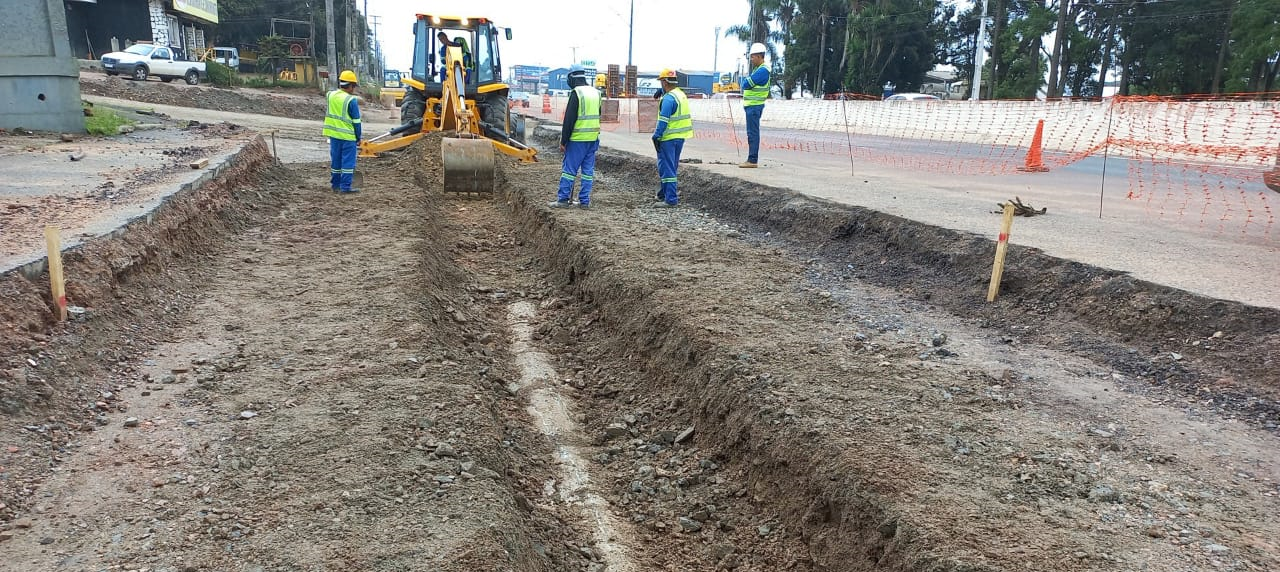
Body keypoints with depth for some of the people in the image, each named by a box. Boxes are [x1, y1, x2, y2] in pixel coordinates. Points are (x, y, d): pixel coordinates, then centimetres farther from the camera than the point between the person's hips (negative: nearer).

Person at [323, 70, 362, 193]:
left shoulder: (331, 95, 3)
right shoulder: (351, 100, -16)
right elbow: (356, 121, -12)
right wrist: (358, 136, -1)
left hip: (334, 134, 7)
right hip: (348, 136, -6)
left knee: (335, 159, 15)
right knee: (348, 161, 0)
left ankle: (335, 184, 23)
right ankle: (345, 186, 0)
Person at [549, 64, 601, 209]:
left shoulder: (576, 93, -11)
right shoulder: (596, 93, 12)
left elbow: (569, 120, -13)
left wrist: (563, 141, -9)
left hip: (578, 139, -7)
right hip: (593, 138, 7)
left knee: (569, 168, 0)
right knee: (588, 170, 8)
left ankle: (563, 199, 2)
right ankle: (584, 201, 10)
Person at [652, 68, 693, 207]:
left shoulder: (668, 98, -17)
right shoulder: (681, 95, 12)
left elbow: (663, 121, -20)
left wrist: (656, 136, -16)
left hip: (668, 138, -9)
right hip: (680, 137, 9)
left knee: (666, 168, -4)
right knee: (672, 167, 18)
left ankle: (671, 199, -5)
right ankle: (666, 194, 29)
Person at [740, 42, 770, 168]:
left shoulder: (763, 70, -16)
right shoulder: (757, 69, 18)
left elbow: (746, 84, -18)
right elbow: (745, 85, 17)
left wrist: (745, 79, 3)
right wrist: (746, 81, -3)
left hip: (754, 106, -10)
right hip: (751, 105, 10)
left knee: (752, 133, -10)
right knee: (752, 133, 12)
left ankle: (752, 160, -9)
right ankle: (752, 159, 17)